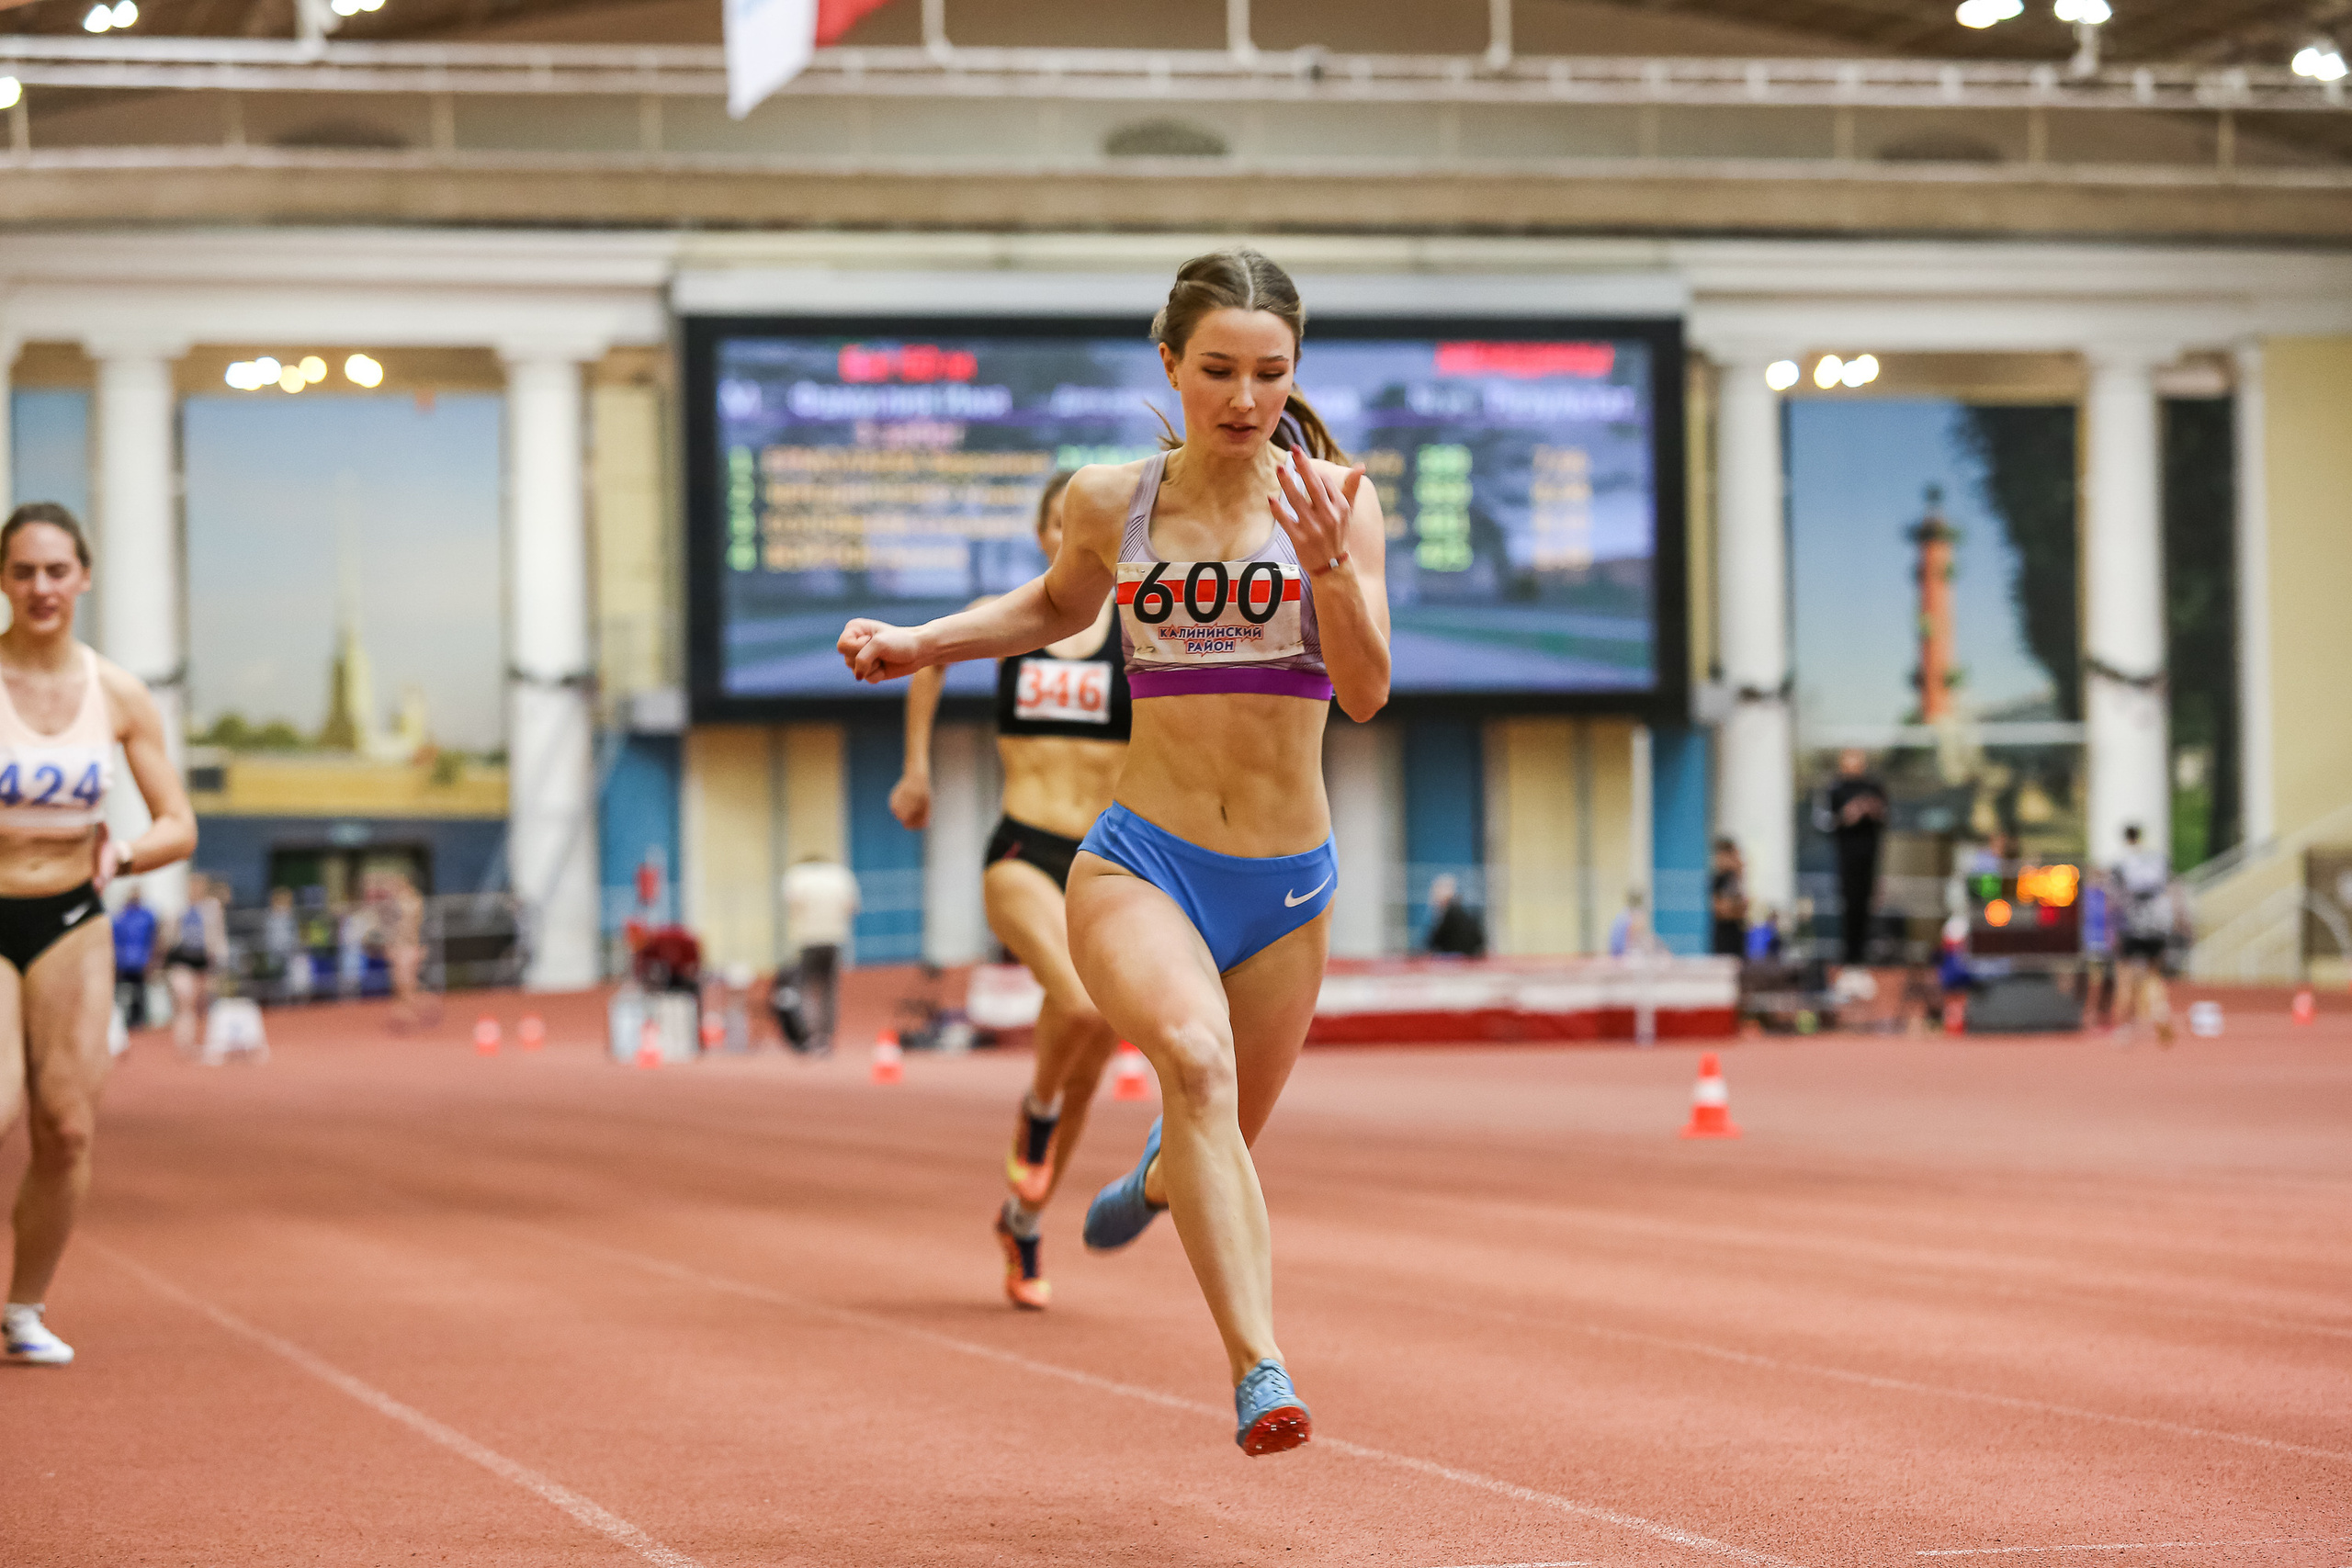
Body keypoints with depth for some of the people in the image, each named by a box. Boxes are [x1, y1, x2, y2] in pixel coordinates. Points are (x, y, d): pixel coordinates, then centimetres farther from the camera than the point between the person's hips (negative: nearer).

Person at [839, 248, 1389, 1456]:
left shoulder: (1331, 499, -4)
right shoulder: (1112, 504, 1)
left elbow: (1366, 693, -12)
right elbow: (1055, 609, 23)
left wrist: (1328, 565, -27)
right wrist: (922, 644, 10)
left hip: (1284, 891, 2)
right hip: (1138, 867, -2)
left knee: (1221, 1148, 17)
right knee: (1196, 1056, -32)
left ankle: (1159, 1176, 57)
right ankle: (1259, 1372, -41)